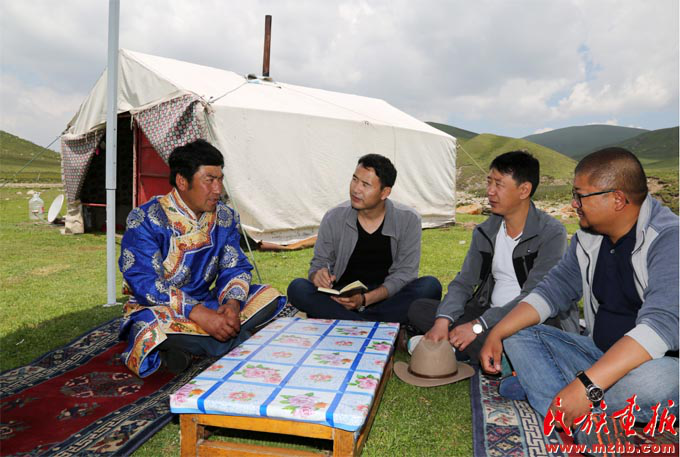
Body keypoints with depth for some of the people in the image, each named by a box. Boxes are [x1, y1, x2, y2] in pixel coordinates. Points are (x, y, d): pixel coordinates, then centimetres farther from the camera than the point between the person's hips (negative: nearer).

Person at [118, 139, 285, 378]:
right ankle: (238, 341, -16)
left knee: (268, 296, -11)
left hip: (205, 305, 6)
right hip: (157, 308, -5)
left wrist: (232, 302, -21)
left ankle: (186, 344, -15)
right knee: (157, 327, -40)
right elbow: (143, 283, -22)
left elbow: (235, 268, 3)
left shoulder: (225, 217, 2)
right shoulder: (146, 219, -15)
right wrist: (200, 314, -32)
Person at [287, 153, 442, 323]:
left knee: (430, 286, -28)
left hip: (387, 299, -1)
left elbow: (405, 272, -8)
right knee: (297, 288, -25)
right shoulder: (334, 218, -2)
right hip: (342, 299, 1)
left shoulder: (408, 220, -6)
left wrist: (365, 299, -21)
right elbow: (319, 262, 5)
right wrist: (318, 275, -21)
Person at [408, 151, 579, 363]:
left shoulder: (551, 233, -12)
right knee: (418, 308, -7)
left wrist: (478, 326, -26)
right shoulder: (485, 232, 7)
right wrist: (442, 321, -16)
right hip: (491, 315, 6)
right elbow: (463, 282, 3)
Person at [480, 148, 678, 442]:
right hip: (600, 357, 7)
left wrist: (587, 384, -40)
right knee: (517, 336, -5)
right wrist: (496, 334, -7)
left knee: (654, 378, -40)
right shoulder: (589, 239, 3)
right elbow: (553, 290, 5)